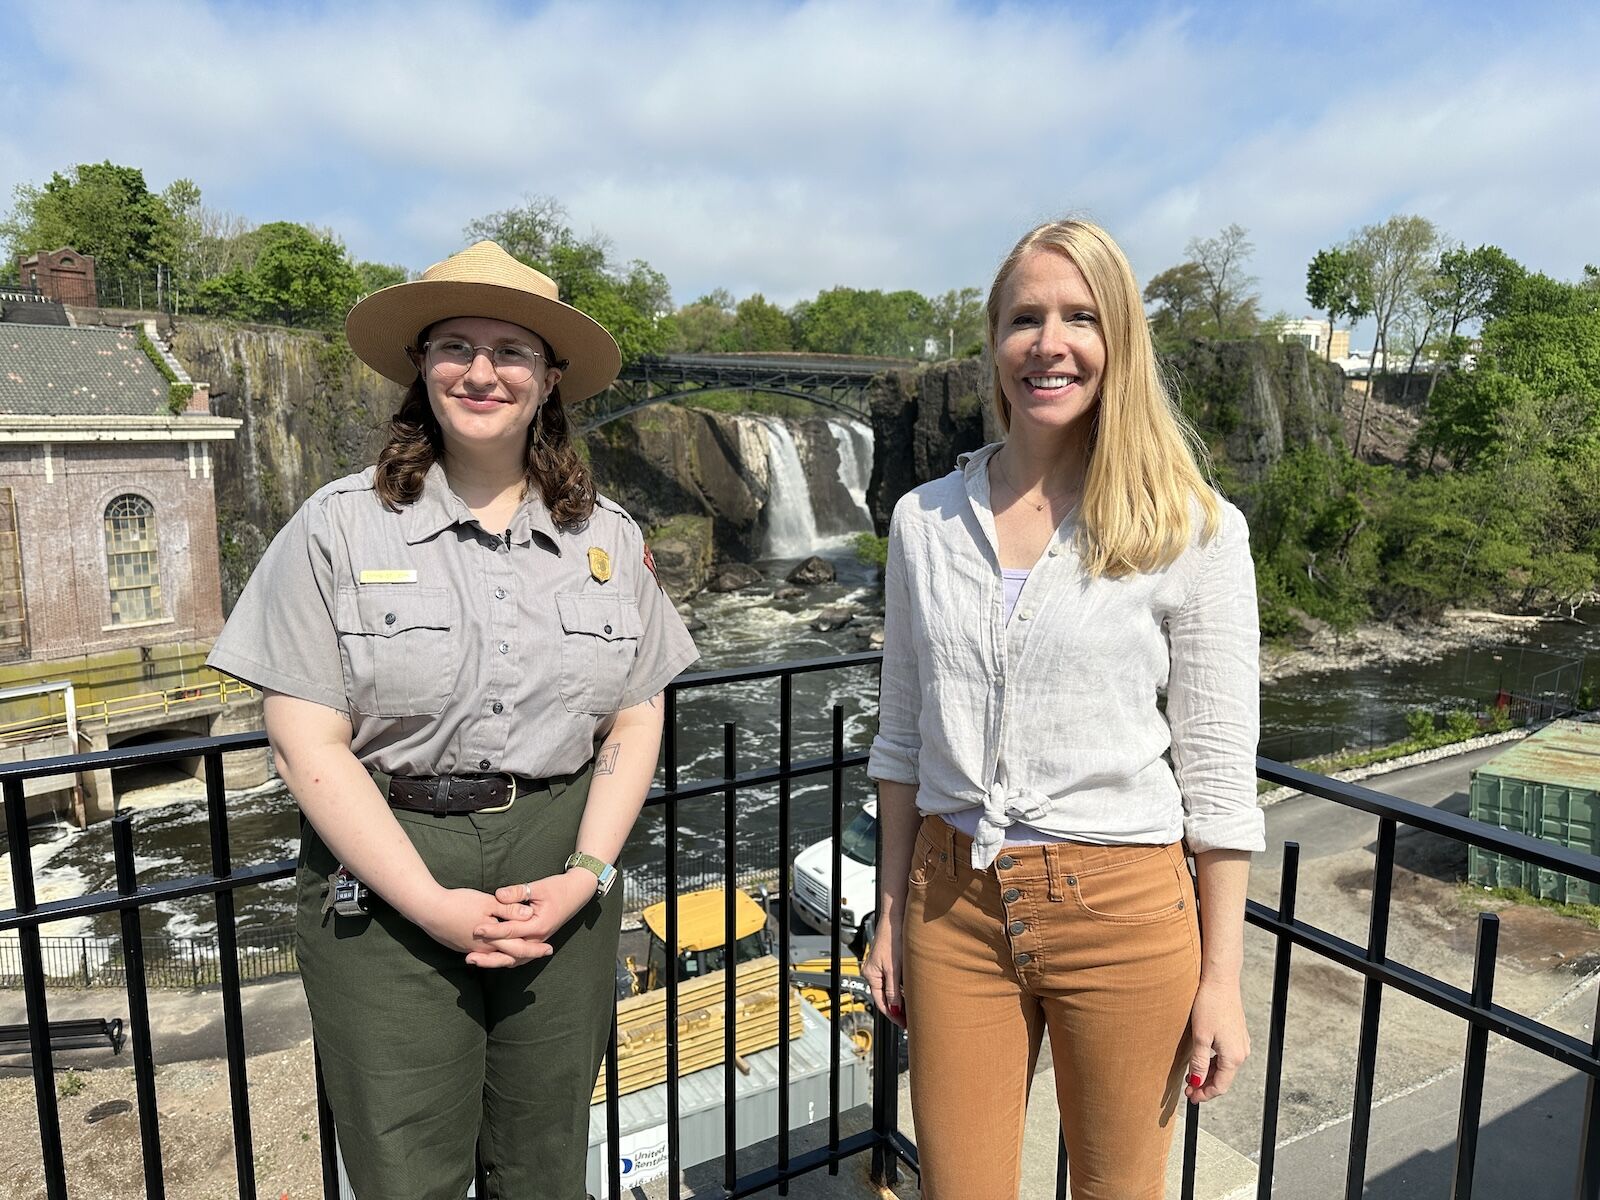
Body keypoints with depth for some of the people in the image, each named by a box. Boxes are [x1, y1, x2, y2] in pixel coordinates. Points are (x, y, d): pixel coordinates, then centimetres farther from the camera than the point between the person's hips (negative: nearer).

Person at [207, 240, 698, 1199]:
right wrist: (432, 902, -13)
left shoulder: (608, 537, 4)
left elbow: (635, 725, 5)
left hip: (561, 878, 3)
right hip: (384, 884, -2)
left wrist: (584, 875, -8)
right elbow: (307, 743, -8)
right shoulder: (340, 527, -5)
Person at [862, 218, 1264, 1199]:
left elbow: (1218, 774, -5)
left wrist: (1222, 978, -4)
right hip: (955, 901, 3)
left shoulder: (1194, 530, -7)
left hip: (1121, 908, -2)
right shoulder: (926, 519, 2)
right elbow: (903, 736, 8)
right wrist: (891, 915, 9)